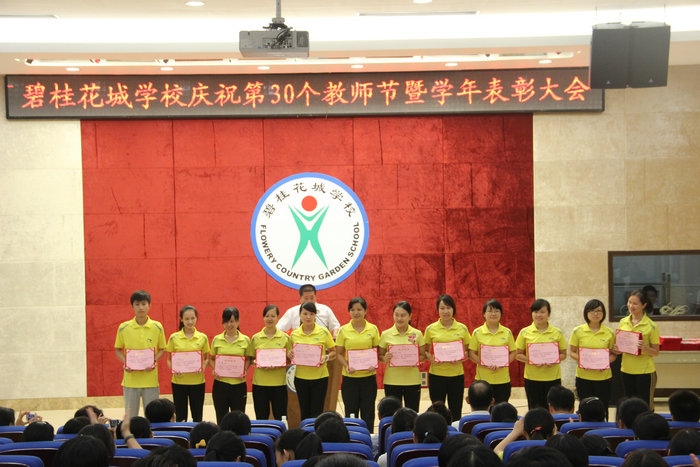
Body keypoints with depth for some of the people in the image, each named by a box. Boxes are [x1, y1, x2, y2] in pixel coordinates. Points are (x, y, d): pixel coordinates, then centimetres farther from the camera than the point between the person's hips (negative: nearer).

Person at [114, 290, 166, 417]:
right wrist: (125, 363, -8)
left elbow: (162, 349, 10)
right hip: (130, 379, 0)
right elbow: (117, 349, 10)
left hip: (150, 379, 0)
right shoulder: (123, 328, 0)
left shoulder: (157, 327, 1)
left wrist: (154, 361, -9)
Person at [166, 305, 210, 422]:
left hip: (197, 381, 0)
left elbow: (206, 358, 10)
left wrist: (203, 368, -10)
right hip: (179, 381, 0)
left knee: (197, 416, 5)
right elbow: (169, 359, 8)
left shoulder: (202, 337, 2)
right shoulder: (174, 337, 1)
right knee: (180, 416, 5)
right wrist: (173, 369, -12)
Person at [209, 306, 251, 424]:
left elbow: (248, 359, 10)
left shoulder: (245, 340, 2)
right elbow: (211, 359, 12)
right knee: (221, 418, 5)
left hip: (239, 383, -1)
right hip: (220, 383, 1)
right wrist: (214, 370, -6)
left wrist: (245, 370, -9)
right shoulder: (216, 339, 4)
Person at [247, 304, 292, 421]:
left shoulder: (285, 338, 3)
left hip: (279, 382, -1)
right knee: (261, 417, 4)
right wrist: (255, 363, -10)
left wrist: (279, 365, -13)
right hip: (259, 382, 1)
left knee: (281, 416, 1)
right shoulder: (256, 338, 6)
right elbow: (250, 359, 12)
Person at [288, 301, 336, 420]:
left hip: (319, 377, -2)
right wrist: (290, 355, -6)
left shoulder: (323, 332, -3)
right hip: (301, 378, 2)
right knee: (304, 413, 8)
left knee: (316, 413, -3)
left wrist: (326, 357, -16)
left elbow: (334, 352, 4)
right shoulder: (294, 334, 4)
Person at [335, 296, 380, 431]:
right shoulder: (343, 330, 0)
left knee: (368, 413, 5)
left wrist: (374, 364, -12)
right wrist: (346, 366, -15)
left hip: (368, 376, 0)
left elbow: (377, 351, 7)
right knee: (350, 413, 6)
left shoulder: (373, 329, 2)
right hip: (350, 377, 0)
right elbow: (339, 353, 3)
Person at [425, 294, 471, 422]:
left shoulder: (462, 329, 4)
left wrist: (460, 358, -10)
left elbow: (468, 351, 10)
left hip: (456, 374, 0)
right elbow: (425, 351, 8)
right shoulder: (430, 329, 2)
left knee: (456, 412, 3)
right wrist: (431, 358, -12)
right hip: (436, 374, 0)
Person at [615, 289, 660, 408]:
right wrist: (617, 349, -4)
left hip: (645, 371, -5)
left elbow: (656, 352, -5)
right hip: (626, 370, 5)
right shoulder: (623, 322, 6)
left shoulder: (651, 326, -8)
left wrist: (645, 348, -24)